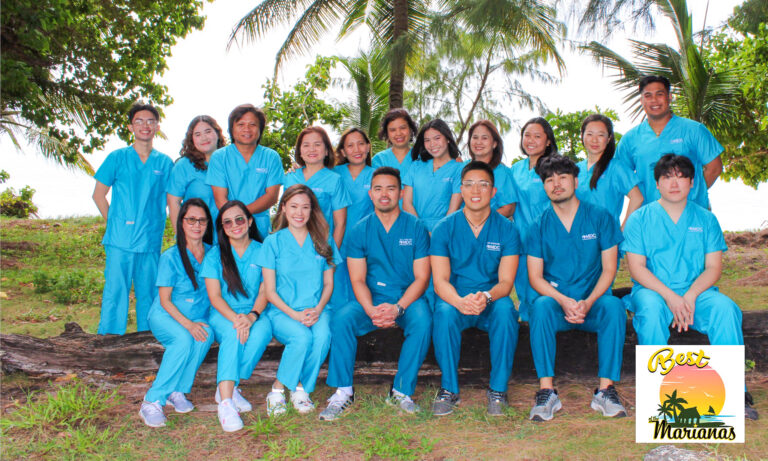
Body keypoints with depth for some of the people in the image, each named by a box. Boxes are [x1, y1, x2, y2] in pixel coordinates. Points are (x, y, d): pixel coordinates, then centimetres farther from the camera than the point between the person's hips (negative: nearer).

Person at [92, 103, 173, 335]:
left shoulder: (165, 163, 10)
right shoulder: (117, 158, 6)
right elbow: (99, 195, 9)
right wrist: (115, 222, 3)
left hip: (151, 240, 2)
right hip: (120, 239, -1)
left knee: (148, 292, 7)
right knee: (115, 291, -1)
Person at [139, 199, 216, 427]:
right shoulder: (171, 257, -9)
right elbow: (164, 300, -9)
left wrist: (198, 324, -11)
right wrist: (187, 324, -24)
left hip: (197, 318, 3)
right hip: (165, 316, -3)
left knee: (206, 335, -31)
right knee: (183, 339, -34)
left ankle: (177, 391, -16)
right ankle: (153, 400, -25)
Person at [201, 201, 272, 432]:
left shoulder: (262, 252, 8)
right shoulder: (215, 255, 6)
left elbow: (264, 292, 2)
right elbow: (214, 296, -2)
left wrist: (251, 316, -19)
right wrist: (235, 318, -21)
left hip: (254, 314, 1)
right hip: (223, 315, -1)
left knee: (262, 331, -33)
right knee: (232, 334, -34)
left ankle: (226, 387, -21)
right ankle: (226, 402, -40)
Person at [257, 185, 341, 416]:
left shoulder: (323, 240, 10)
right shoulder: (273, 242, 3)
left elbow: (329, 283, 10)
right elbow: (270, 290, 0)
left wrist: (318, 309, -10)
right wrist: (295, 314, -14)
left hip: (316, 309, 2)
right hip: (282, 311, -2)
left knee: (323, 335, -31)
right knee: (302, 336, -32)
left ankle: (301, 389, -10)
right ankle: (278, 389, -10)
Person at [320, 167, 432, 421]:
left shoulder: (416, 228, 1)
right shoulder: (359, 231, 5)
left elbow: (421, 278, -4)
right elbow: (358, 280, 0)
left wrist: (397, 308, -21)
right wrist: (372, 311, -21)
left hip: (408, 298, -1)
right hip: (371, 301, 1)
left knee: (422, 319, -32)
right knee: (342, 317, -26)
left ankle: (402, 390, -18)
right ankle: (343, 391, -15)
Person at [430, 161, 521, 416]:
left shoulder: (506, 229, 0)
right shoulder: (444, 228, 0)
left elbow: (506, 282, -6)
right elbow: (440, 281, -8)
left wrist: (486, 297, -30)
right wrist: (460, 302, -31)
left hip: (492, 302, 0)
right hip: (455, 300, 0)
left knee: (505, 309, -32)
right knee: (443, 313, -33)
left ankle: (498, 390, -18)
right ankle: (448, 389, -16)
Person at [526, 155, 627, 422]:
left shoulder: (600, 218, 5)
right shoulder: (540, 227, 6)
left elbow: (609, 269, 1)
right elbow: (535, 277, 1)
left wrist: (588, 303, -16)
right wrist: (564, 301, -18)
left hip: (592, 304, 0)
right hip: (556, 303, 0)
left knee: (614, 305, -32)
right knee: (541, 305, -33)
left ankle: (606, 390, -26)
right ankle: (546, 391, -32)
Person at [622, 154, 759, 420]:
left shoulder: (705, 219, 13)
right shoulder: (640, 218, 6)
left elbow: (713, 268, 4)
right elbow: (636, 267, -4)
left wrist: (690, 296, -16)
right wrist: (670, 297, -18)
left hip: (696, 291, 2)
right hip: (652, 290, -2)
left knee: (726, 308, -28)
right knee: (651, 309, -35)